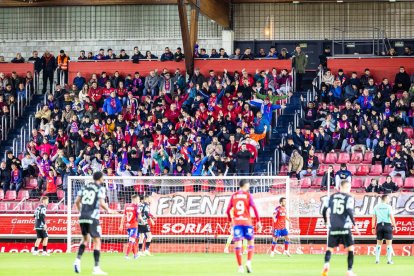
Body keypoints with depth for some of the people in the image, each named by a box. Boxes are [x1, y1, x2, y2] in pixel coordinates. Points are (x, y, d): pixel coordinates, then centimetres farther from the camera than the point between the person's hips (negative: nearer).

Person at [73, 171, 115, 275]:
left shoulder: (85, 186, 13)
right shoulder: (100, 188, -3)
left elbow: (77, 201, 11)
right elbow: (102, 203, -13)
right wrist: (108, 210, 6)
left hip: (82, 217, 6)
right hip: (92, 218, -6)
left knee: (85, 239, 23)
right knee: (97, 241, 1)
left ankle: (78, 260, 4)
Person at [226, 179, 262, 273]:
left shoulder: (233, 196, 8)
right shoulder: (248, 195, 0)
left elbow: (228, 211, 8)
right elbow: (254, 208, -8)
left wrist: (231, 221, 21)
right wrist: (258, 221, -4)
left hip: (236, 222, 2)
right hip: (247, 222, -2)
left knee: (238, 244, 0)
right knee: (251, 243, 11)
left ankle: (240, 267, -6)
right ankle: (249, 262, -7)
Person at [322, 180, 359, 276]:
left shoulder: (332, 197, 10)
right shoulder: (349, 197, -2)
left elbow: (324, 210, 10)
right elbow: (349, 211, -13)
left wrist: (326, 222, 26)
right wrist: (354, 225, -7)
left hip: (333, 228, 3)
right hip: (345, 228, -3)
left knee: (330, 248, 10)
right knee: (350, 248, 9)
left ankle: (326, 264, -20)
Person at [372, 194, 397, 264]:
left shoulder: (376, 207, 8)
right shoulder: (388, 207, -4)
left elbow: (374, 218, 7)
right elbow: (391, 217, -10)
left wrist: (373, 228, 10)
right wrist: (394, 226, -5)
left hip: (379, 225, 4)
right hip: (387, 225, -4)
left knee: (379, 244, 11)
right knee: (389, 244, 2)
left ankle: (377, 259, 6)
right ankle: (389, 260, -1)